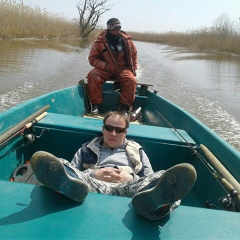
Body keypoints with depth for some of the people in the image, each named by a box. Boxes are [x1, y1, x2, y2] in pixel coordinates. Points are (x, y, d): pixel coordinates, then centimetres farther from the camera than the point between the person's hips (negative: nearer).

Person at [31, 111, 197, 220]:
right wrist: (94, 174, -1)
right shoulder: (87, 149, 29)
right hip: (95, 186, 0)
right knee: (63, 168, -30)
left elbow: (150, 180, 20)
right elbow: (73, 173, 17)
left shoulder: (137, 151, 29)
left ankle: (153, 198, -67)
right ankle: (72, 185, -66)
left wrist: (130, 178, 0)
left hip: (128, 188, 0)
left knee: (162, 178, -32)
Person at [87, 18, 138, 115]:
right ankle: (95, 105, -21)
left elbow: (134, 55, 14)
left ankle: (124, 107, -18)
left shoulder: (126, 40, -1)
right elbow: (92, 59, -6)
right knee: (92, 76, -29)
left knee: (131, 80, -28)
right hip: (104, 69, -1)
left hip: (123, 68, 1)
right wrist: (106, 66, -18)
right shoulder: (100, 41, -8)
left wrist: (134, 69, 7)